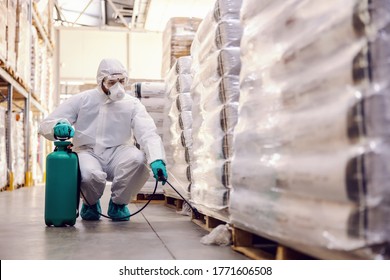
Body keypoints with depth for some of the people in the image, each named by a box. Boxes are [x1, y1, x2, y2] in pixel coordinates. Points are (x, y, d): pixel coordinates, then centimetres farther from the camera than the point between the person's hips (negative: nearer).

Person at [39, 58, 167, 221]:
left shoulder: (132, 104, 2)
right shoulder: (81, 100, 2)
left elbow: (148, 134, -12)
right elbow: (46, 125, 2)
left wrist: (157, 160, -33)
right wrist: (59, 127, -25)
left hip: (117, 154, 1)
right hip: (88, 152, -1)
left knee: (138, 158, -33)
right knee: (91, 175, -37)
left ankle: (118, 203, -2)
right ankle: (91, 203, 6)